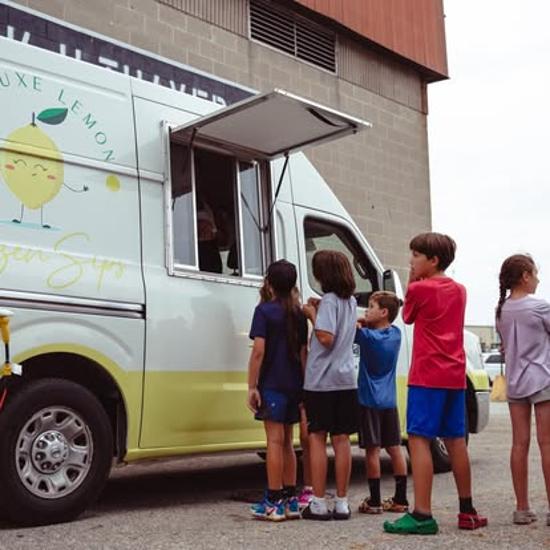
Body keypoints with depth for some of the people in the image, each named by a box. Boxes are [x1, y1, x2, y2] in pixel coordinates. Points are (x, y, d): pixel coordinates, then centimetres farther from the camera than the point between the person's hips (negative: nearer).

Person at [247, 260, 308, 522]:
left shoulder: (264, 310, -8)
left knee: (275, 440, -4)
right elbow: (303, 352, 13)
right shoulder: (299, 314, 10)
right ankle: (290, 500, 18)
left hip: (272, 384, -6)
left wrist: (252, 386, -12)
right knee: (286, 442, 13)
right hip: (294, 386, 6)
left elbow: (259, 351, -15)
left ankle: (274, 502, -1)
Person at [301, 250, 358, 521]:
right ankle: (342, 503, 12)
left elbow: (326, 338, -20)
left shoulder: (329, 300, -12)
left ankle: (319, 504, 2)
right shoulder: (351, 301, 13)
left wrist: (313, 315, -8)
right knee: (341, 439, 8)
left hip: (321, 379, -7)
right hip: (346, 379, 7)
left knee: (317, 438, 0)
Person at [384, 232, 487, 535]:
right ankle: (467, 511, 21)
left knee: (419, 440, -8)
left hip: (427, 376, -7)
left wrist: (412, 283, 7)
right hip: (455, 376, 8)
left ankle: (422, 515, -12)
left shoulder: (419, 289, -8)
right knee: (455, 440, 14)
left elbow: (408, 316, 8)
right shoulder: (459, 290, 14)